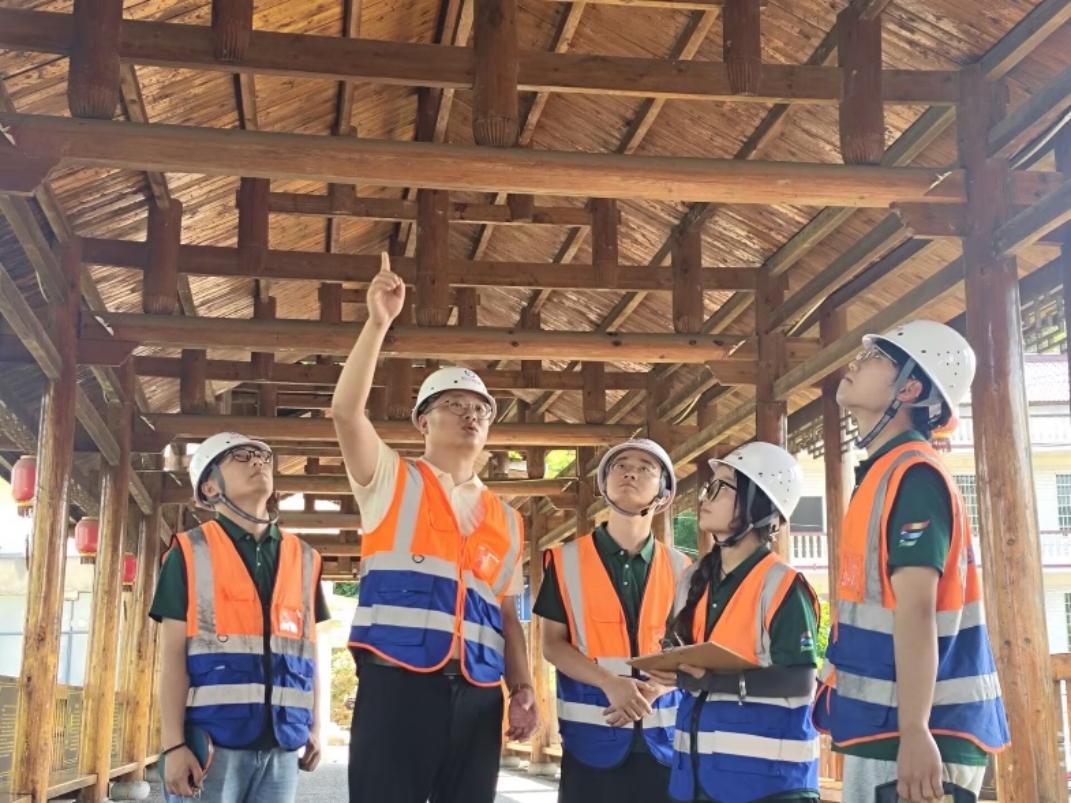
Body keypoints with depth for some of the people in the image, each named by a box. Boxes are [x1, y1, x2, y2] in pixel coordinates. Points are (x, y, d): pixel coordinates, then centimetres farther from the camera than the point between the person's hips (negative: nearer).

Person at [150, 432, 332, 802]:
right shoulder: (190, 552, 3)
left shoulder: (304, 559, 14)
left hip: (281, 746, 4)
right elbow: (173, 654, -2)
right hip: (212, 741, -3)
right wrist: (174, 744, -9)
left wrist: (314, 725, 12)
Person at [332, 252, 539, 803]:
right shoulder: (390, 481, 9)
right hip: (397, 684, -4)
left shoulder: (504, 519, 20)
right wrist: (378, 323, -13)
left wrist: (522, 691, 6)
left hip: (478, 697, 4)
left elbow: (507, 615, 19)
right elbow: (346, 412, -8)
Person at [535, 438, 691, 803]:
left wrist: (652, 691, -12)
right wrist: (611, 683, -15)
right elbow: (552, 643, 0)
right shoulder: (567, 560, 3)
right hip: (591, 734, -2)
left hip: (661, 736, 2)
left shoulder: (679, 568, 8)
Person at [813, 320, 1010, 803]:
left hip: (910, 729, -9)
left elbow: (916, 609, -21)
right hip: (882, 724, 9)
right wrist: (834, 679, 27)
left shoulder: (913, 475, -13)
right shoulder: (883, 473, 15)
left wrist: (915, 731, -26)